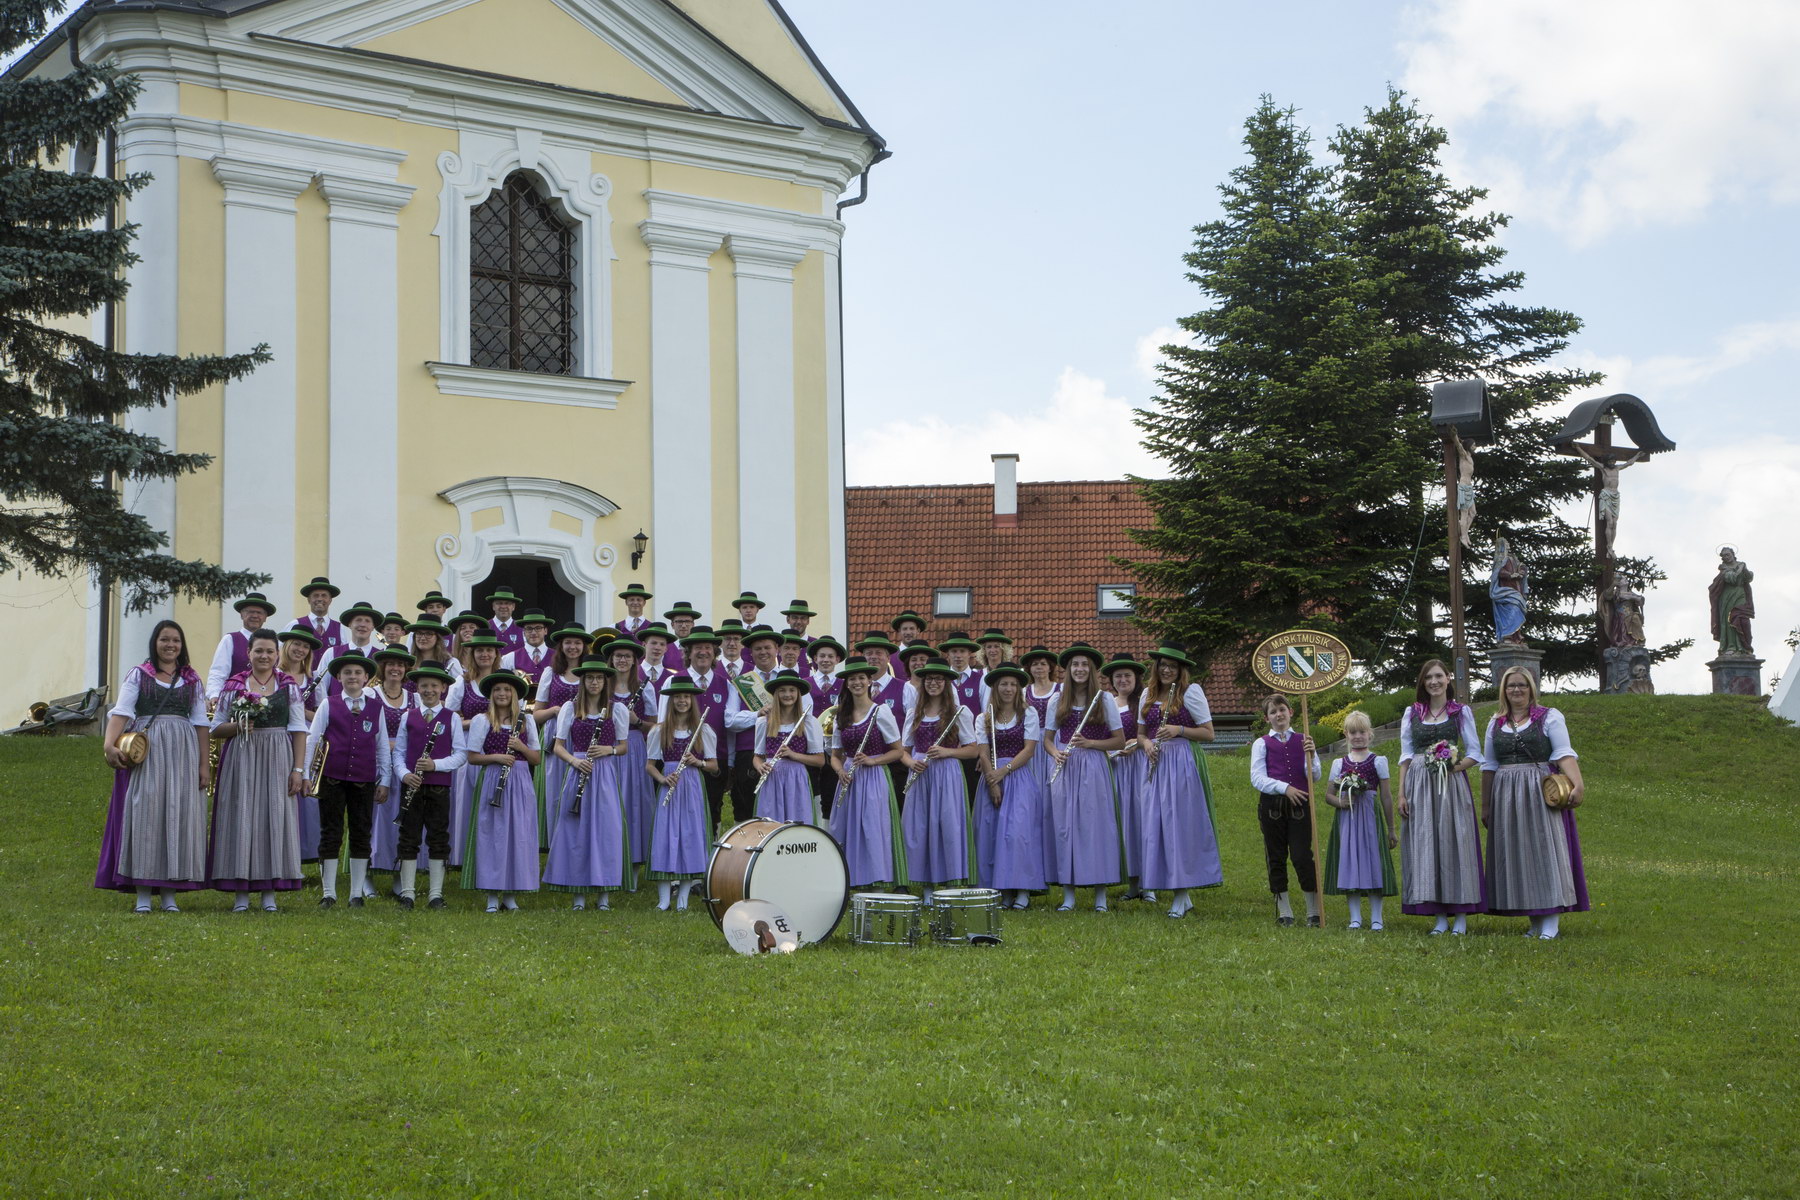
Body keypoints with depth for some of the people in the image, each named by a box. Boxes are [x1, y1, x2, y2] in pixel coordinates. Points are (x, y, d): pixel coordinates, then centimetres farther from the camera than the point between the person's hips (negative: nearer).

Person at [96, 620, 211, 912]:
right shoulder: (138, 675, 7)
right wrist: (109, 743, -22)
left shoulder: (192, 680, 13)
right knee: (143, 813, -5)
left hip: (182, 751, 2)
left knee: (179, 814, -1)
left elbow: (200, 723, 10)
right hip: (144, 751, -2)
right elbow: (121, 711, -6)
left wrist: (203, 765, 4)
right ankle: (143, 895, -2)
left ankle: (170, 894, 4)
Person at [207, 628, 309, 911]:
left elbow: (299, 731, 4)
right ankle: (241, 893, 2)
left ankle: (269, 892, 3)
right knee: (241, 818, -2)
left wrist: (298, 769, -4)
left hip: (278, 759, 0)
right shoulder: (233, 686, 7)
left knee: (274, 818, -2)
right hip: (241, 759, 0)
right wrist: (237, 726, -11)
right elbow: (216, 729, 10)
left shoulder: (289, 686, 7)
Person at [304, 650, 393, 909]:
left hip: (364, 781, 1)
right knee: (330, 835, 2)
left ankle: (357, 894, 12)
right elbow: (311, 739, 3)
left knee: (361, 836, 5)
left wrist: (384, 781, 7)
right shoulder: (328, 705, 4)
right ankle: (328, 893, 8)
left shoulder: (376, 708, 8)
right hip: (332, 779, -1)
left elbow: (383, 746, 11)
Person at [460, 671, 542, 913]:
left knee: (518, 835, 1)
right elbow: (472, 757, 0)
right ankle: (492, 895, 3)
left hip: (520, 783, 2)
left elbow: (536, 759, 9)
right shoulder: (481, 721, 3)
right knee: (491, 835, -3)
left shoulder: (527, 721, 10)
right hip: (491, 782, -2)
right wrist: (496, 757, -15)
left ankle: (509, 895, 9)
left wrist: (520, 747, -9)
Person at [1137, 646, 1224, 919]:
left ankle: (1182, 895, -2)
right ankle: (1182, 894, 9)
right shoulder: (1148, 694, 14)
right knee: (1156, 826, 2)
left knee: (1181, 825, -7)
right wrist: (1146, 743, -1)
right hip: (1155, 765, 6)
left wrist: (1179, 730, -17)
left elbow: (1208, 733, -4)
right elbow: (1141, 732, 21)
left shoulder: (1191, 691, -3)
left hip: (1183, 764, -6)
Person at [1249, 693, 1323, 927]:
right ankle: (1284, 911, 14)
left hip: (1299, 804, 0)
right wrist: (1285, 788, -14)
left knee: (1302, 856, -8)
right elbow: (1257, 778, -3)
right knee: (1276, 858, 5)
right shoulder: (1261, 744, 7)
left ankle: (1314, 912, 0)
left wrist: (1310, 755, -14)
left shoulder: (1303, 741, 11)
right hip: (1271, 804, 1)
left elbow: (1314, 776, 4)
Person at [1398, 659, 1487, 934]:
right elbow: (1405, 756, 10)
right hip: (1419, 786, 2)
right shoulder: (1411, 713, 11)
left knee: (1454, 842, -5)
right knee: (1424, 845, -1)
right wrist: (1402, 793, 4)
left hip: (1452, 785, -2)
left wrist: (1453, 767, -14)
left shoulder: (1461, 712, 6)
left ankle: (1461, 917, -1)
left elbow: (1475, 754, 3)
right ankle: (1440, 917, 3)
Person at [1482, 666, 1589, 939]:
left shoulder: (1550, 717, 2)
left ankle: (1552, 920, -8)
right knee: (1515, 853, 2)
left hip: (1541, 793, -4)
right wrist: (1485, 805, 16)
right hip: (1506, 796, 4)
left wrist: (1577, 784, -23)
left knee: (1545, 848, -8)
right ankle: (1534, 919, 9)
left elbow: (1564, 754, -9)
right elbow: (1489, 766, 17)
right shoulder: (1495, 724, 14)